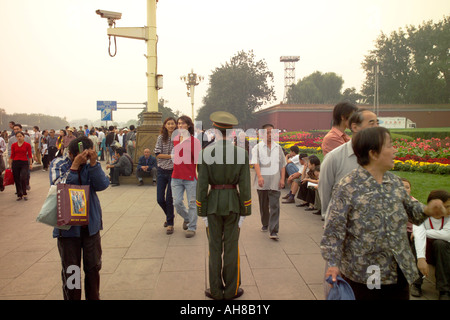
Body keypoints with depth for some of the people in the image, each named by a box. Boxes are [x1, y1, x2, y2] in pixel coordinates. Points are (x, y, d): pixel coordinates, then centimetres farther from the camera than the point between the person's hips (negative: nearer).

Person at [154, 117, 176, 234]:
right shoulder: (161, 138, 1)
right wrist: (172, 156, -12)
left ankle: (170, 223, 17)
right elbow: (157, 154, -5)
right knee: (160, 199, 6)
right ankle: (169, 216, 35)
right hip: (161, 171, 2)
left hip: (173, 171, -2)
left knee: (169, 199, 0)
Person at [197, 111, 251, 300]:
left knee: (214, 248, 10)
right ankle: (231, 291, 22)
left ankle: (216, 291, 21)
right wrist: (244, 213, 3)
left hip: (213, 204, -1)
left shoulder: (206, 152, -10)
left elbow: (202, 185, -9)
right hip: (233, 204, 1)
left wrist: (202, 213, 0)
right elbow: (245, 186, -6)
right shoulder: (242, 153, -7)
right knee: (231, 248, 10)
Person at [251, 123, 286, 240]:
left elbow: (282, 164, 13)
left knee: (274, 206, -6)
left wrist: (282, 179, 3)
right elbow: (256, 162, -12)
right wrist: (259, 176, -26)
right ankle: (265, 224, 33)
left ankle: (273, 231, -6)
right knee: (263, 205, 12)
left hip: (275, 182, 1)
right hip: (262, 182, -1)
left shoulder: (278, 147, 11)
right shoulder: (257, 148, 1)